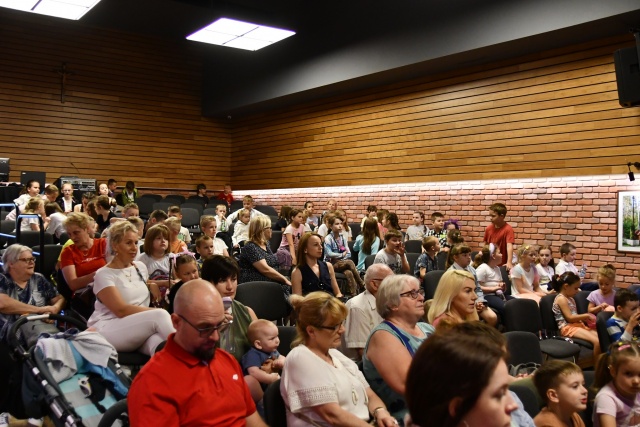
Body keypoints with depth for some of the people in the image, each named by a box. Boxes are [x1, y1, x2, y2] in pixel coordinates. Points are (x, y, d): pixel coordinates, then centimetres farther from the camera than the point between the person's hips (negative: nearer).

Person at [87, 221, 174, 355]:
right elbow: (121, 310, -15)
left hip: (140, 328, 5)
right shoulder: (104, 274, -4)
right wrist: (159, 313, -16)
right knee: (160, 315, -31)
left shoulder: (141, 267, 15)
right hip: (106, 331, -5)